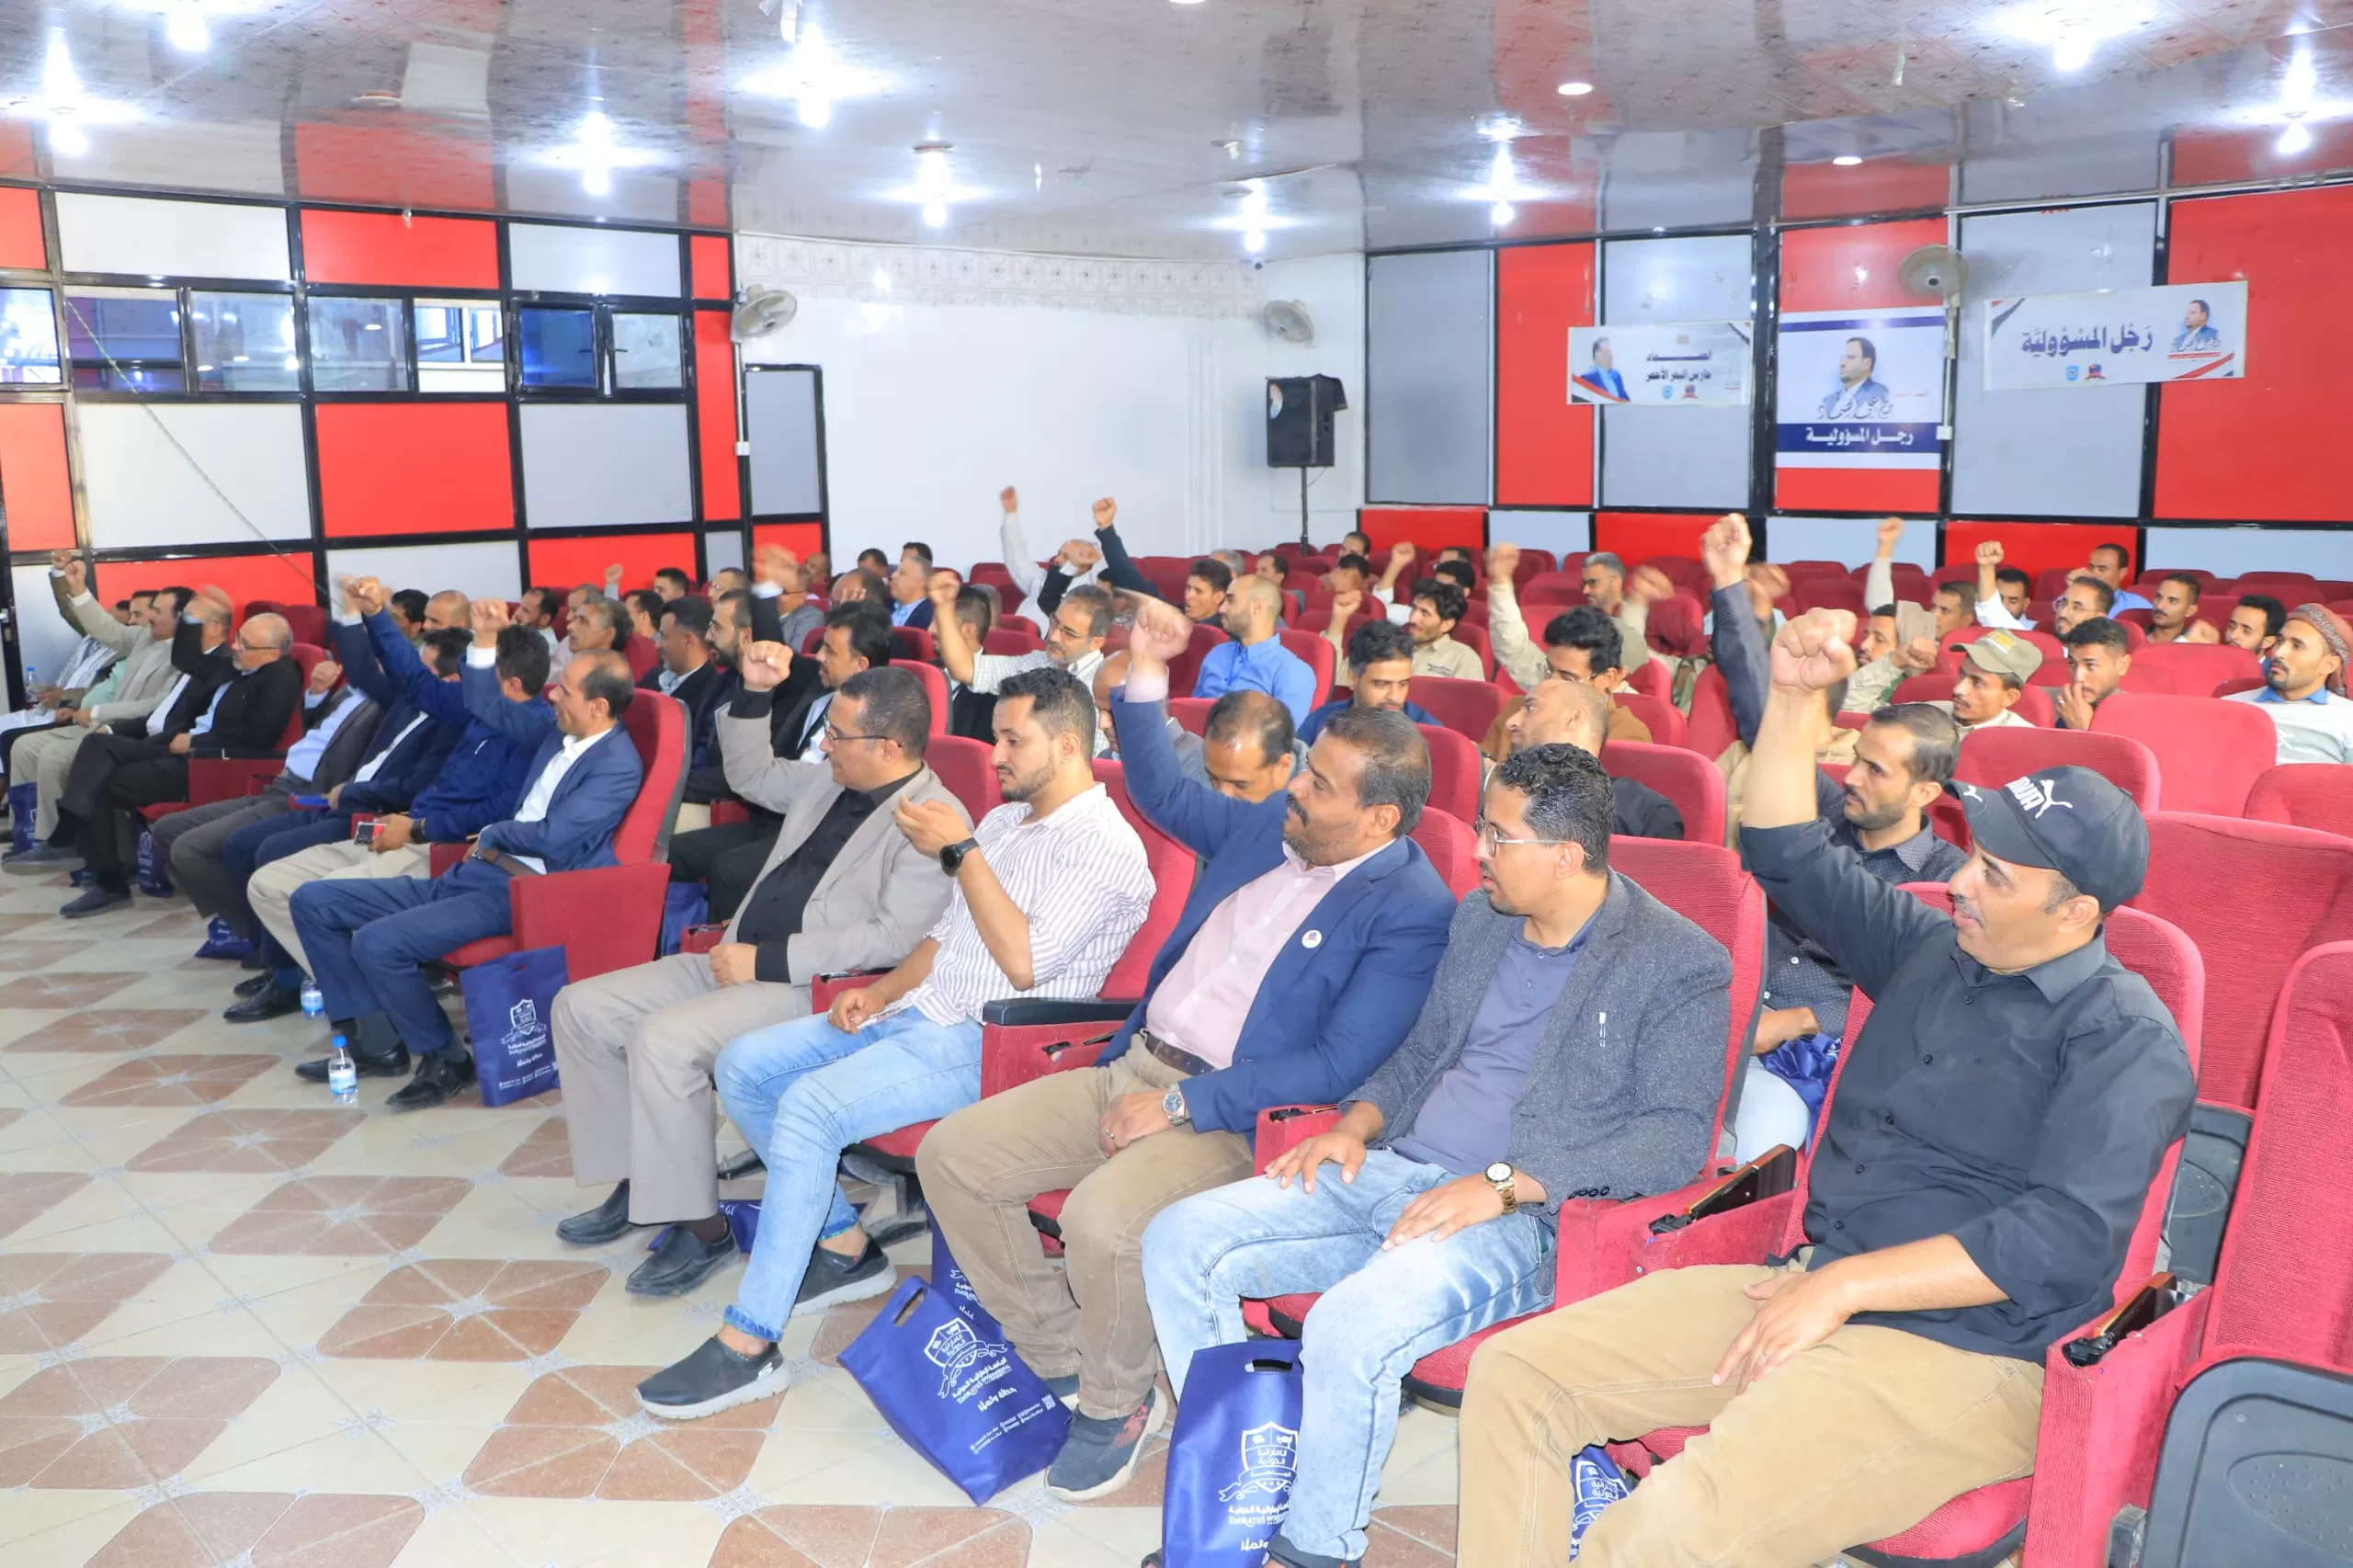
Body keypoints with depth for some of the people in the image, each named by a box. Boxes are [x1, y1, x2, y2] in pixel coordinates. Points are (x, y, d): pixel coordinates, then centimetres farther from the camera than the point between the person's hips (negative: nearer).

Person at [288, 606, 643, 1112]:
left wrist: (492, 836, -6)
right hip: (470, 875, 10)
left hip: (520, 895, -10)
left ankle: (445, 1058, -7)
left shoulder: (618, 766, -14)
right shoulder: (559, 732, 12)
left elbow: (556, 837, -24)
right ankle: (370, 1030, 7)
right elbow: (487, 708, 26)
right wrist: (485, 640, 13)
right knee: (313, 900, 5)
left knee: (377, 943, -28)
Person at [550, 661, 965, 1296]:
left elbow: (895, 938, -23)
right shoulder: (830, 781, 12)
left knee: (663, 1038, -30)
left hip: (815, 990, -9)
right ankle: (637, 1180, 11)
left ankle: (699, 1227, -14)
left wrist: (767, 960, -20)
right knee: (580, 1008, 2)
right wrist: (755, 692, 14)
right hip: (739, 960, 10)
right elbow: (752, 774, 31)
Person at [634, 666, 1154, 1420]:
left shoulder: (1107, 848, -12)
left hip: (983, 1044, -10)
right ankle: (845, 1248, 10)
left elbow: (1024, 962, -22)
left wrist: (960, 851, -18)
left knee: (809, 1106, -28)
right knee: (743, 1066, 0)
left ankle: (748, 1347, -19)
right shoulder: (1002, 822, 18)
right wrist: (882, 992, 5)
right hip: (914, 1014, 10)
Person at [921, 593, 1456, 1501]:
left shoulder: (1411, 910, -14)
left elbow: (1338, 1067, -19)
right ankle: (1063, 1362, 11)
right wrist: (1146, 674, 9)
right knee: (951, 1155, -2)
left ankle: (1118, 1404, -2)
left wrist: (1180, 1104, -20)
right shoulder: (1271, 826, 8)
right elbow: (1161, 793, 23)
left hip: (1232, 1113, -8)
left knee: (1101, 1218, -34)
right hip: (1136, 1067, 8)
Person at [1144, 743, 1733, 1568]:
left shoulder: (1682, 964, -7)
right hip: (1396, 1170, 7)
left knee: (1351, 1325, -35)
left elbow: (1676, 1134, -14)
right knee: (1178, 1242, -8)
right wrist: (1358, 1122, 3)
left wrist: (1505, 1184, -22)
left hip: (1524, 1215, -7)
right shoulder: (1478, 918, 15)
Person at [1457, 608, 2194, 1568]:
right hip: (1814, 1290, 8)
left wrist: (1841, 1285, -19)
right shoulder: (1936, 950, 14)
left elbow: (2069, 1237, -19)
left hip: (1960, 1353, -8)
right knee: (1513, 1374, -4)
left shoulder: (2126, 1038, -8)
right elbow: (1789, 857, 21)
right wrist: (1796, 696, 10)